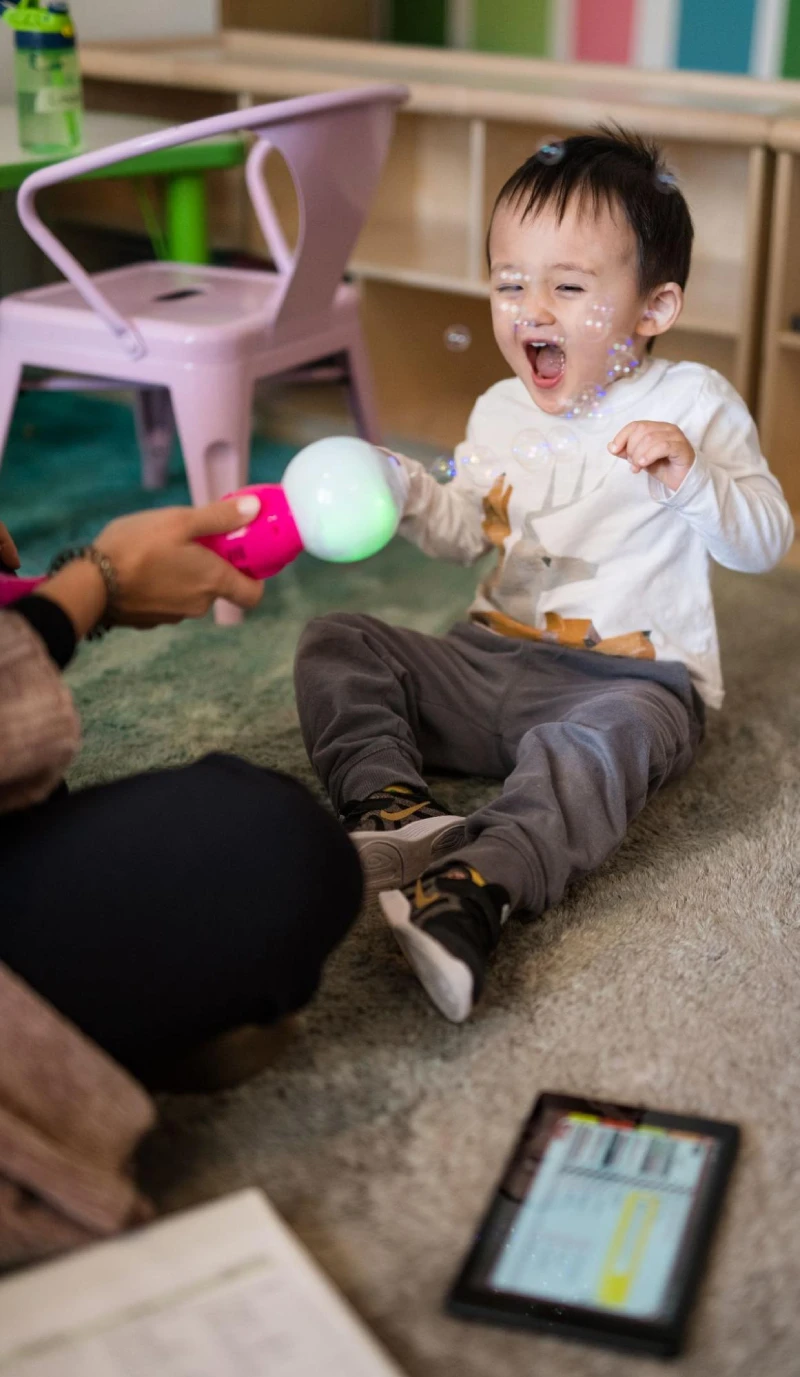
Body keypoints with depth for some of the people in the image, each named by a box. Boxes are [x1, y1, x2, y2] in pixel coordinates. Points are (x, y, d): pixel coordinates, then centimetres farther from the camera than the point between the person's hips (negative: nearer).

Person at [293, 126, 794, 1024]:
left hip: (633, 677, -6)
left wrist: (692, 478, -26)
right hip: (493, 660, 6)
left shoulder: (692, 403, -3)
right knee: (336, 646, -7)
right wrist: (412, 494, -2)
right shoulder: (501, 411, 13)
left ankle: (475, 891, -54)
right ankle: (394, 810, -29)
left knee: (590, 744, -40)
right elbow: (468, 533, 18)